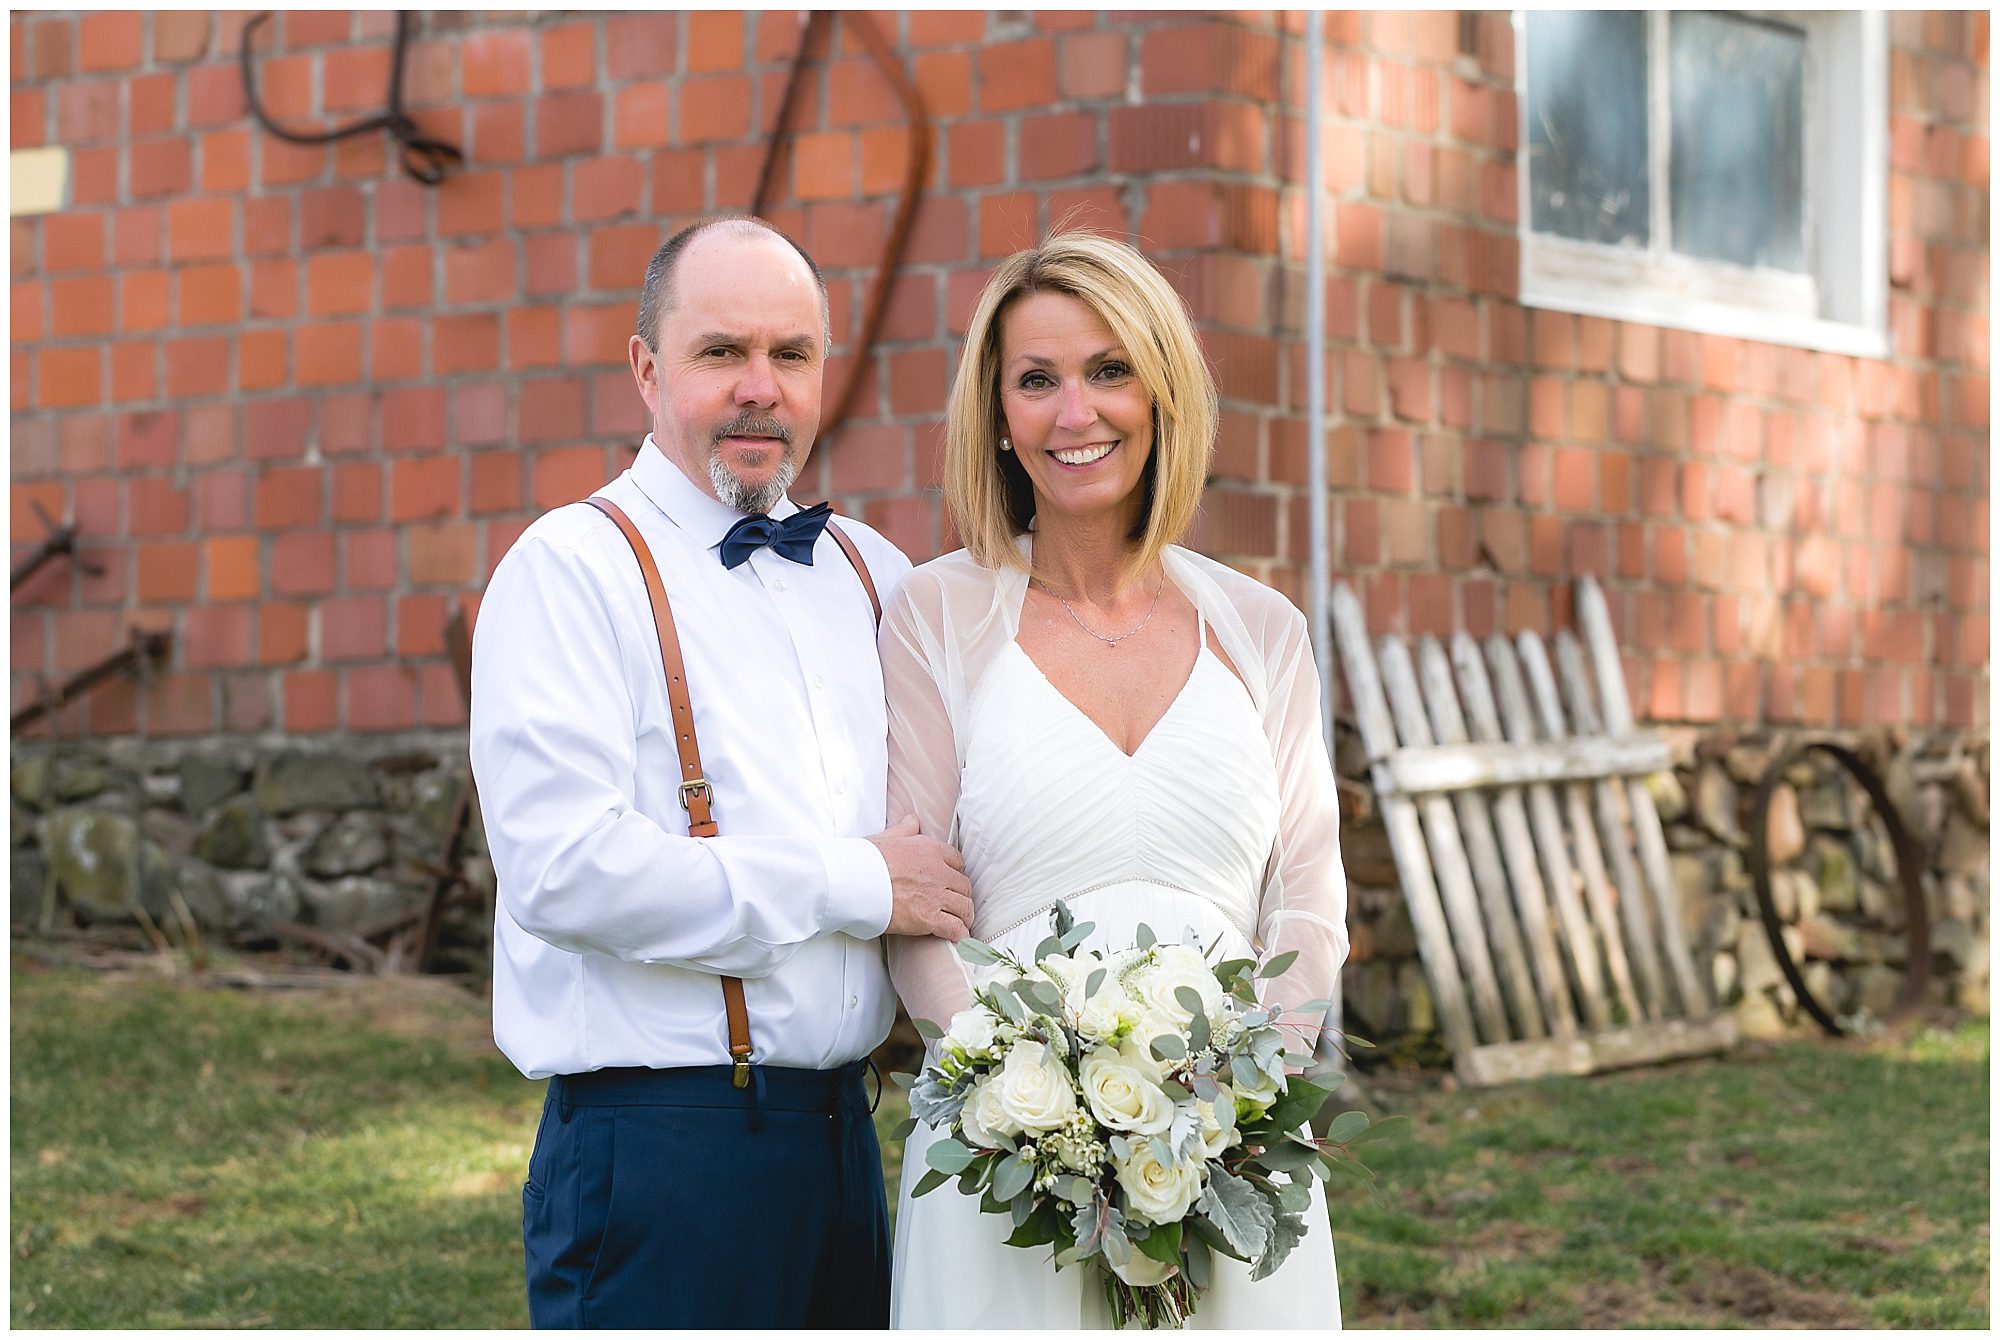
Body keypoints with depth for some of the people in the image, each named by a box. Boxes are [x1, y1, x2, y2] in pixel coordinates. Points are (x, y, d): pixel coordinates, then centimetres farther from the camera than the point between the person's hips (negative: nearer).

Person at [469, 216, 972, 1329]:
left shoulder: (874, 574, 14)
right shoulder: (572, 569, -7)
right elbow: (562, 870, -20)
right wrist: (855, 885, -13)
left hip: (842, 1139, 6)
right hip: (661, 1144, -6)